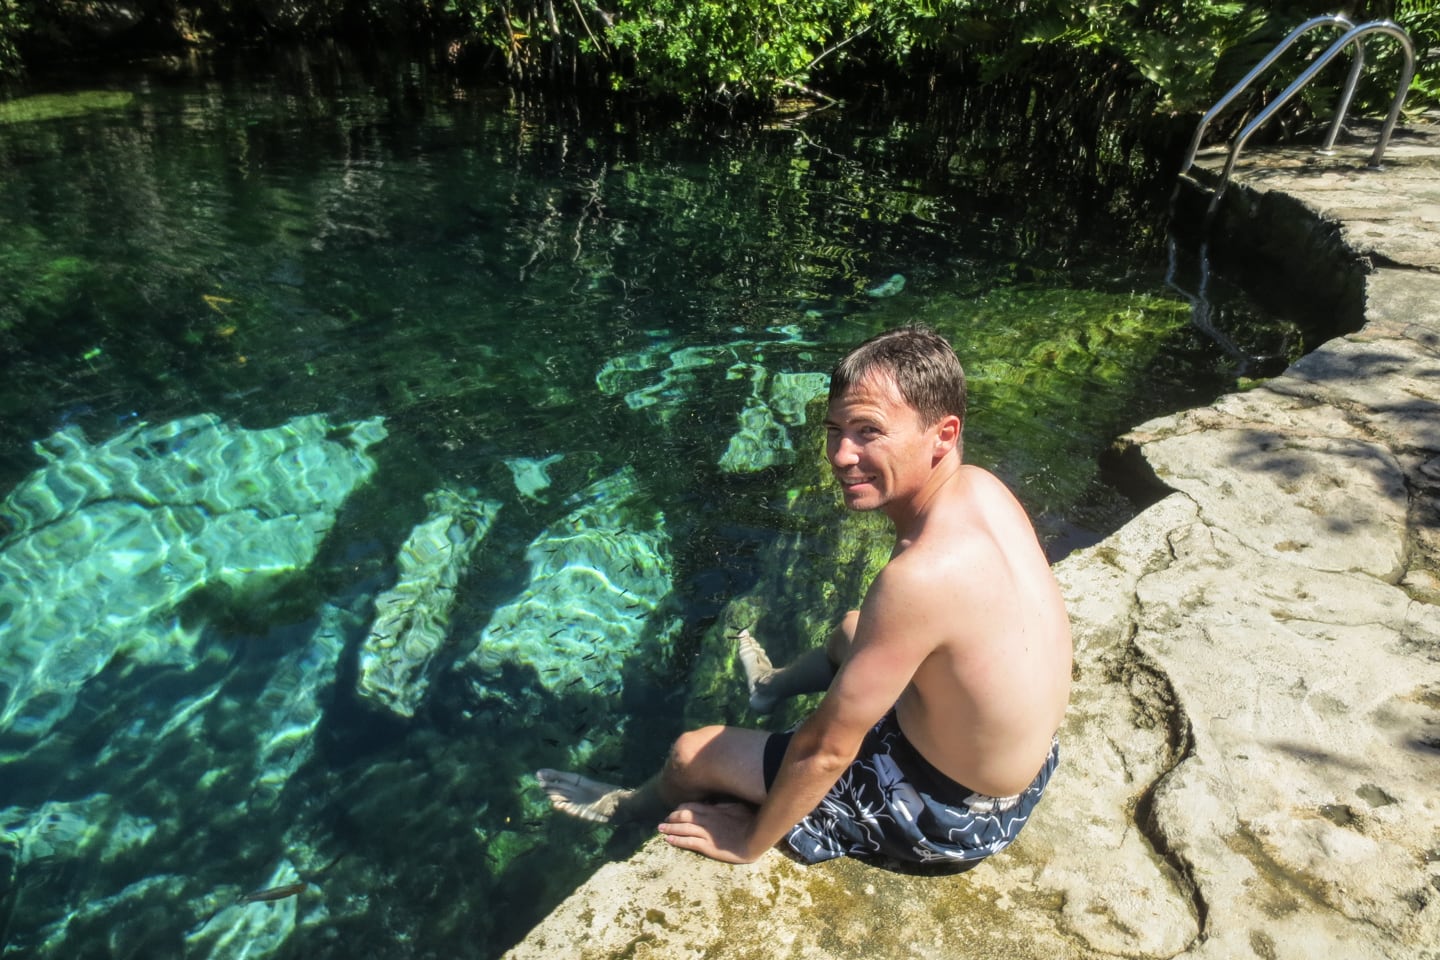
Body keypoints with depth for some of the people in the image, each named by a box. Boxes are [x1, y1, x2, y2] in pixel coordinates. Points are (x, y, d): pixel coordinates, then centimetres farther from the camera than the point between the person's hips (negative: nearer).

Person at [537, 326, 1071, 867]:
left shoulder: (920, 576, -38)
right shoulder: (980, 485, -12)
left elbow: (826, 749, -26)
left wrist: (749, 842, -11)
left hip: (951, 813, -7)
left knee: (693, 755, 4)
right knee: (851, 630, 32)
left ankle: (636, 807, 42)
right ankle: (772, 688, 66)